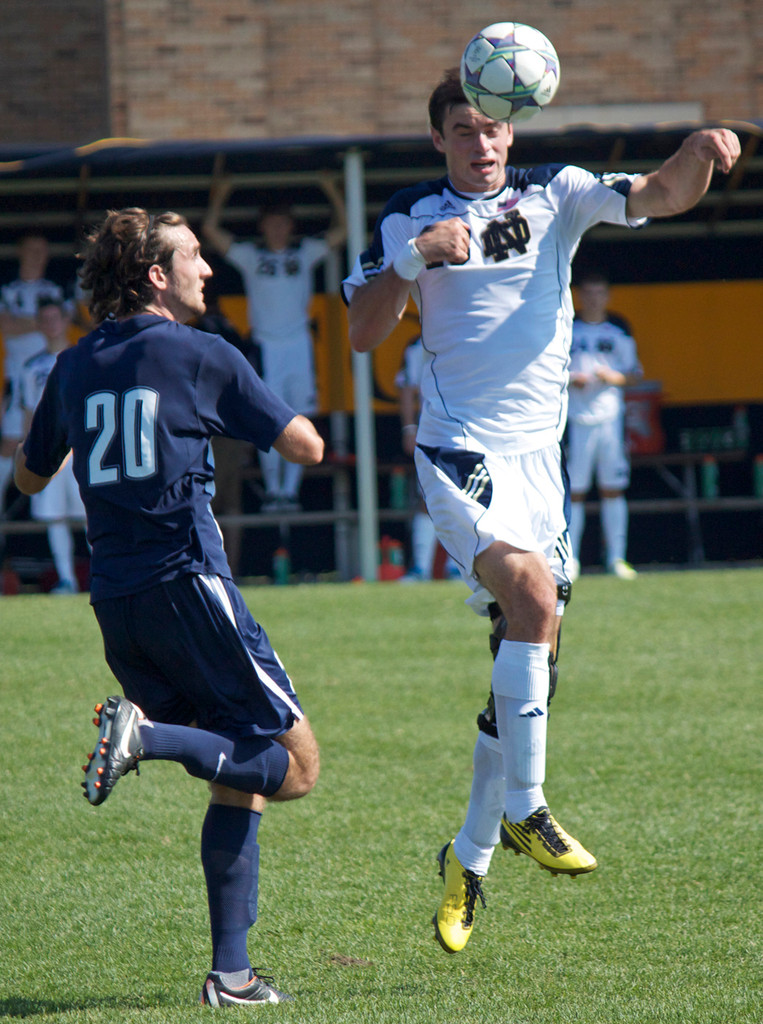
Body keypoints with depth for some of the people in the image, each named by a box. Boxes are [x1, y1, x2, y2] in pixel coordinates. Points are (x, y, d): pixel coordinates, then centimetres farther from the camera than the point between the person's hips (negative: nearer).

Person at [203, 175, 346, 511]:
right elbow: (211, 231, 6)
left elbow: (340, 232, 12)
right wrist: (219, 197, -1)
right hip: (266, 345, -1)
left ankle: (291, 488, 3)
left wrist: (333, 194, 4)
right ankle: (272, 489, -1)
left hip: (299, 342, 1)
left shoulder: (305, 253, 13)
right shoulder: (250, 256, 9)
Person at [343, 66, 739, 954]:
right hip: (458, 449, -4)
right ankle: (524, 809, -20)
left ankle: (470, 856, 18)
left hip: (537, 454, 4)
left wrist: (700, 152, -26)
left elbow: (661, 195, -5)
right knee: (530, 589, -28)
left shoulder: (555, 197, 7)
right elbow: (362, 334, 0)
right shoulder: (409, 218, 5)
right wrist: (414, 258, -15)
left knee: (533, 648, 4)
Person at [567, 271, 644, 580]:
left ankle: (616, 557, 8)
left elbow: (634, 373, 12)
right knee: (573, 490, -3)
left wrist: (613, 377, -8)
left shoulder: (618, 329, 10)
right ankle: (570, 559, 2)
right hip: (575, 417, -2)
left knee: (613, 489, 3)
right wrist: (570, 380, -12)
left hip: (610, 415, 2)